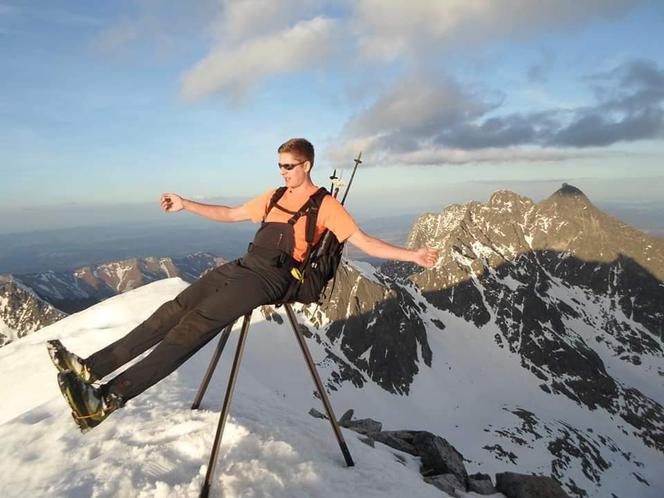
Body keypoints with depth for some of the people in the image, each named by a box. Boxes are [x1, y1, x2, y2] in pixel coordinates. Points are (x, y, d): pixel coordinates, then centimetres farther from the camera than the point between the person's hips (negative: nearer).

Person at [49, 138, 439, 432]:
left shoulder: (325, 205, 1)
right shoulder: (274, 196, 22)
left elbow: (363, 241, -6)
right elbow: (230, 214, 32)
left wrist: (410, 254, -19)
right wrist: (186, 205, 31)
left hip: (271, 279, -7)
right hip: (243, 266, 7)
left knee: (196, 324, -24)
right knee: (174, 310, -8)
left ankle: (109, 398, -30)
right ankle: (91, 368, -9)